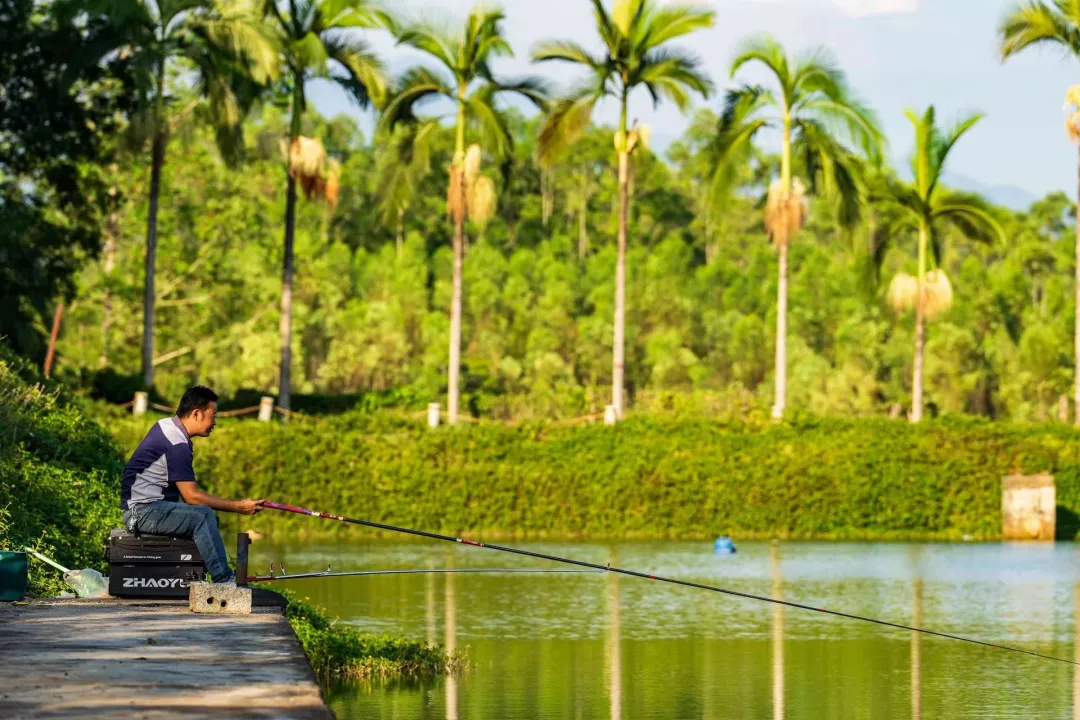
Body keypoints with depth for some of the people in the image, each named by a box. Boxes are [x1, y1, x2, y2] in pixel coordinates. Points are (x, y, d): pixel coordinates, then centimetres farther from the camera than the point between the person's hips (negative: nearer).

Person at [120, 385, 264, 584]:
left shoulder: (166, 426, 12)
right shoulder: (177, 444, -19)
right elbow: (192, 497, -19)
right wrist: (238, 506, -13)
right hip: (143, 511, -11)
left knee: (208, 519, 9)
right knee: (203, 515, -25)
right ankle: (224, 581, -22)